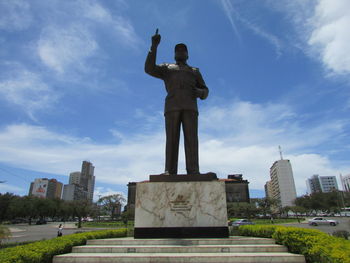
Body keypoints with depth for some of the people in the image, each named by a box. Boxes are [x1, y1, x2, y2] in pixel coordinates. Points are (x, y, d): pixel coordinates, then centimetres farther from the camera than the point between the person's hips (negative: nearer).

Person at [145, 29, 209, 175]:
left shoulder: (194, 71, 30)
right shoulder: (166, 68, 27)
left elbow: (205, 92, 21)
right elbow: (149, 69, 8)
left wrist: (199, 92, -4)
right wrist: (154, 46, 1)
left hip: (190, 106, 1)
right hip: (172, 106, -1)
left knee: (191, 137, -14)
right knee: (172, 138, -13)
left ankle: (193, 171, -20)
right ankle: (169, 172, -17)